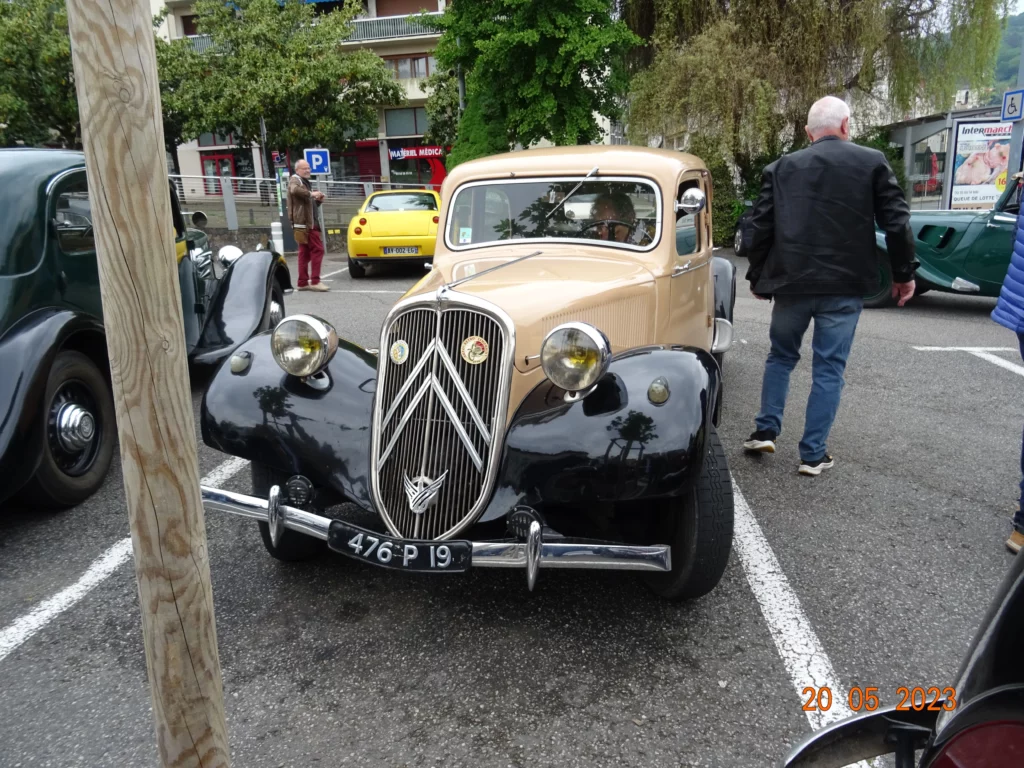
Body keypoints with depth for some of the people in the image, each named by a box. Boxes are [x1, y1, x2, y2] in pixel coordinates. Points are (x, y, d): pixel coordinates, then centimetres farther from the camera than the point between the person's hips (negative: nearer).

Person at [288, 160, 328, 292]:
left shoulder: (306, 182, 26)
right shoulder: (295, 180, -4)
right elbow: (294, 190, -29)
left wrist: (318, 200, 13)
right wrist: (311, 194, -24)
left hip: (309, 222, 10)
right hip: (304, 222, -10)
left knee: (305, 252, 8)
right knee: (317, 249, -13)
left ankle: (303, 283, 10)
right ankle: (315, 281, -15)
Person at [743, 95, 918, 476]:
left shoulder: (780, 168, 6)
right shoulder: (872, 162, 1)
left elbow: (759, 227, 6)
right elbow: (896, 222, -1)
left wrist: (757, 277, 17)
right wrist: (904, 273, 10)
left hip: (791, 282, 2)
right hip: (844, 286, -1)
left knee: (780, 356, 21)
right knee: (828, 368, 5)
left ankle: (765, 430, 19)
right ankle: (813, 454, 8)